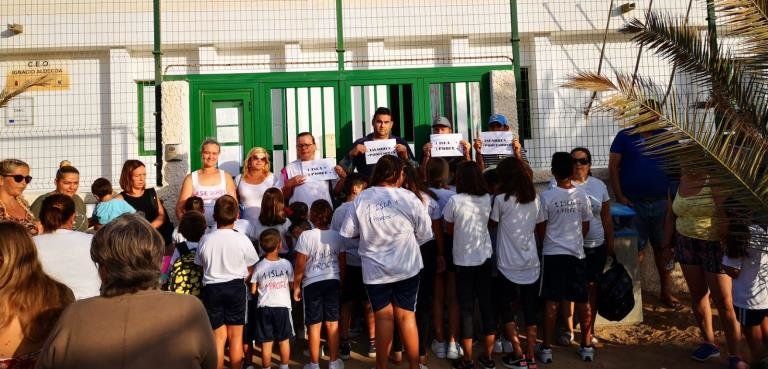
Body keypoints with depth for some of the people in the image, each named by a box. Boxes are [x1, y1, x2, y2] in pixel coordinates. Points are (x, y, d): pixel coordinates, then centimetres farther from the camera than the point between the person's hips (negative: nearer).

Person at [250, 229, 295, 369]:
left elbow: (253, 290, -1)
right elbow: (292, 286, 3)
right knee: (284, 340, 14)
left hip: (264, 308, 0)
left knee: (266, 343, 6)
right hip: (283, 306, 1)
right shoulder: (287, 264, -7)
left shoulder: (259, 266, -8)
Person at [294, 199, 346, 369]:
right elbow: (342, 263, 5)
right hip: (333, 281, 3)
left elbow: (300, 266, -10)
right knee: (332, 323, 10)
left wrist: (296, 286, 1)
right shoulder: (337, 236, -1)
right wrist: (341, 281, 19)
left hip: (312, 283, -3)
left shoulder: (306, 236, -12)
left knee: (314, 325, 6)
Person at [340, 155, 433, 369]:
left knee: (383, 317, 12)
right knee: (406, 316, 10)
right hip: (406, 268, -1)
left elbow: (348, 232, -4)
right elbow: (424, 235, -4)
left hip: (375, 269, 1)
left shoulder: (362, 198, -8)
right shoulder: (409, 198, -10)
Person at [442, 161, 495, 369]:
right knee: (487, 305, 12)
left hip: (463, 261, -4)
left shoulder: (455, 201, -15)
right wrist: (470, 164, 23)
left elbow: (449, 229, -2)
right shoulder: (487, 199, -3)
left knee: (466, 309, 5)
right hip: (485, 259, 4)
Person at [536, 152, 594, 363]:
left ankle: (546, 349, 9)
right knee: (582, 301, 11)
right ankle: (586, 347, 21)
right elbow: (585, 227, 7)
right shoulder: (581, 195, -3)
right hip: (577, 253, 2)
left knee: (551, 302, 3)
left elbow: (540, 229, -5)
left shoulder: (546, 196, -10)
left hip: (552, 253, -2)